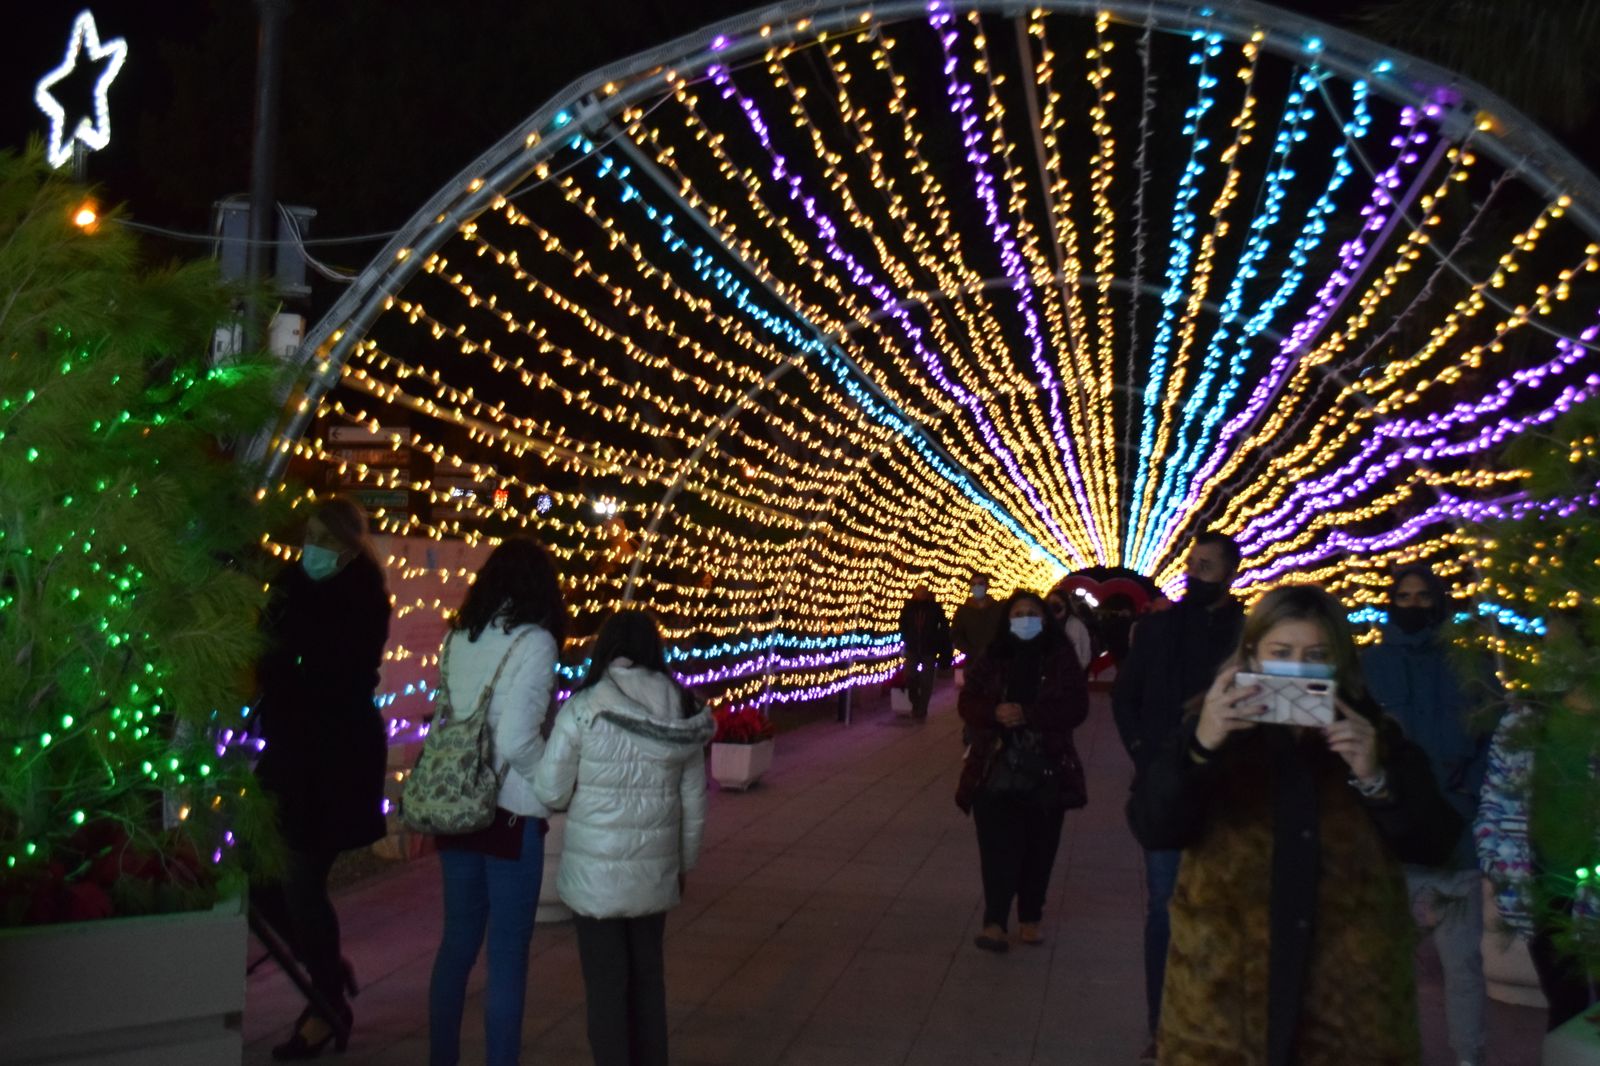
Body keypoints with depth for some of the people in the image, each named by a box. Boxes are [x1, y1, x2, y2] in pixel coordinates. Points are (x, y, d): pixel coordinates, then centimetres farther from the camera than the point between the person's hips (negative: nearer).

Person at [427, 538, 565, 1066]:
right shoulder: (533, 641, -14)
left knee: (457, 941, 20)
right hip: (510, 813, -6)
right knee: (507, 956, 7)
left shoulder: (455, 637, 3)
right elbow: (517, 741, -20)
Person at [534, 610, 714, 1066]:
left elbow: (549, 793, -9)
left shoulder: (583, 708, -12)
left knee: (607, 981, 9)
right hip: (656, 868, 4)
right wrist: (685, 862, 18)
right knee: (648, 973, 20)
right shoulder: (681, 710, -2)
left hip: (597, 868, -3)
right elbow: (694, 801, 5)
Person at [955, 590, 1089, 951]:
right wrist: (995, 713, -19)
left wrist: (1027, 715, -20)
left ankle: (1029, 919, 20)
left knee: (1038, 849, 7)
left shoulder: (1061, 658, 1)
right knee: (998, 847, -8)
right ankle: (994, 922, -8)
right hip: (996, 767, 0)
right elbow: (968, 703, 2)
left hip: (1047, 769, 0)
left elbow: (1075, 707, -8)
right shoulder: (992, 659, 5)